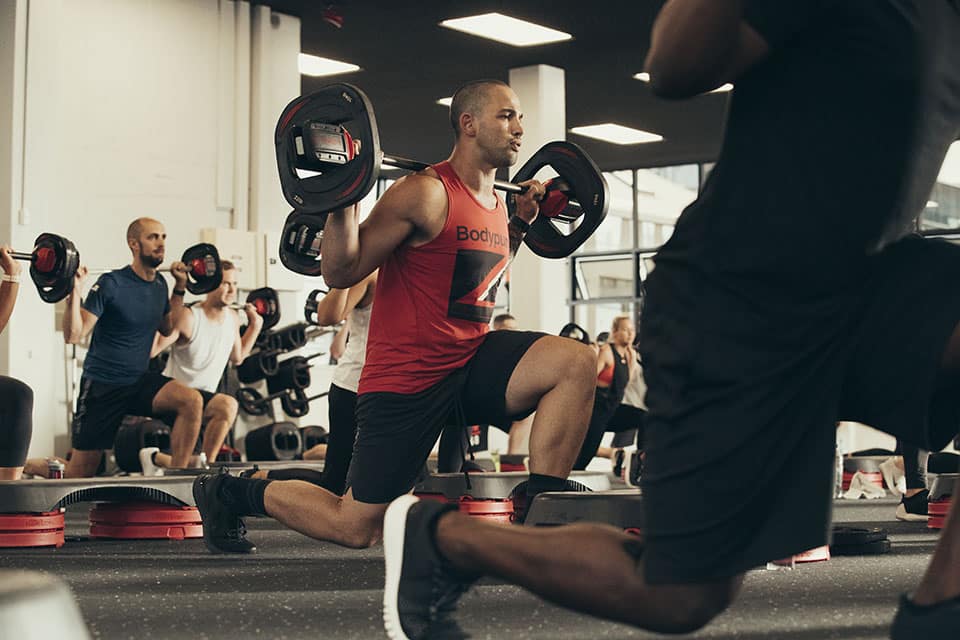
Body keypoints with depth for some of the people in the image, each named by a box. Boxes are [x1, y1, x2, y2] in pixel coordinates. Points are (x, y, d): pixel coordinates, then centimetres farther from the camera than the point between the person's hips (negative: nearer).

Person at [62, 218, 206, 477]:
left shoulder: (159, 285, 3)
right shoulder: (111, 284, -16)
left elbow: (166, 328, 22)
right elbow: (73, 336, -19)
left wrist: (180, 288, 17)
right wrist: (75, 291, -30)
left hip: (139, 380, 5)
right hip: (101, 385, -5)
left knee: (192, 401, -24)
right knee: (81, 470, 0)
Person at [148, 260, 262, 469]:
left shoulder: (233, 318, 4)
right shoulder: (188, 317, -19)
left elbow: (237, 357, 21)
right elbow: (152, 351, -27)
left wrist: (255, 325, 15)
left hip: (204, 397, 8)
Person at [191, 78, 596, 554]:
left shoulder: (495, 204, 9)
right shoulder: (426, 193, -16)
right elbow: (339, 273, -16)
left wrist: (520, 224, 22)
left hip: (471, 361, 7)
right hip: (408, 379, -7)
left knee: (575, 363, -18)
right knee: (356, 528, 0)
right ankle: (226, 493, 23)